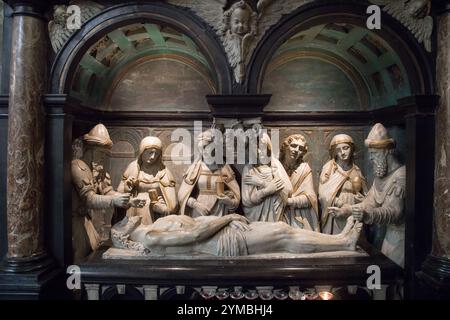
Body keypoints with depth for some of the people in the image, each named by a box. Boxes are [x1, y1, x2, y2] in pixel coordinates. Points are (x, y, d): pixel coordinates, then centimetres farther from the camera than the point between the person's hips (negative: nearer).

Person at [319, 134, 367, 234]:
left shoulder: (356, 170, 5)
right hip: (335, 217, -3)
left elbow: (364, 195, 10)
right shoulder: (328, 168, -6)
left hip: (353, 218, 3)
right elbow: (324, 196, -12)